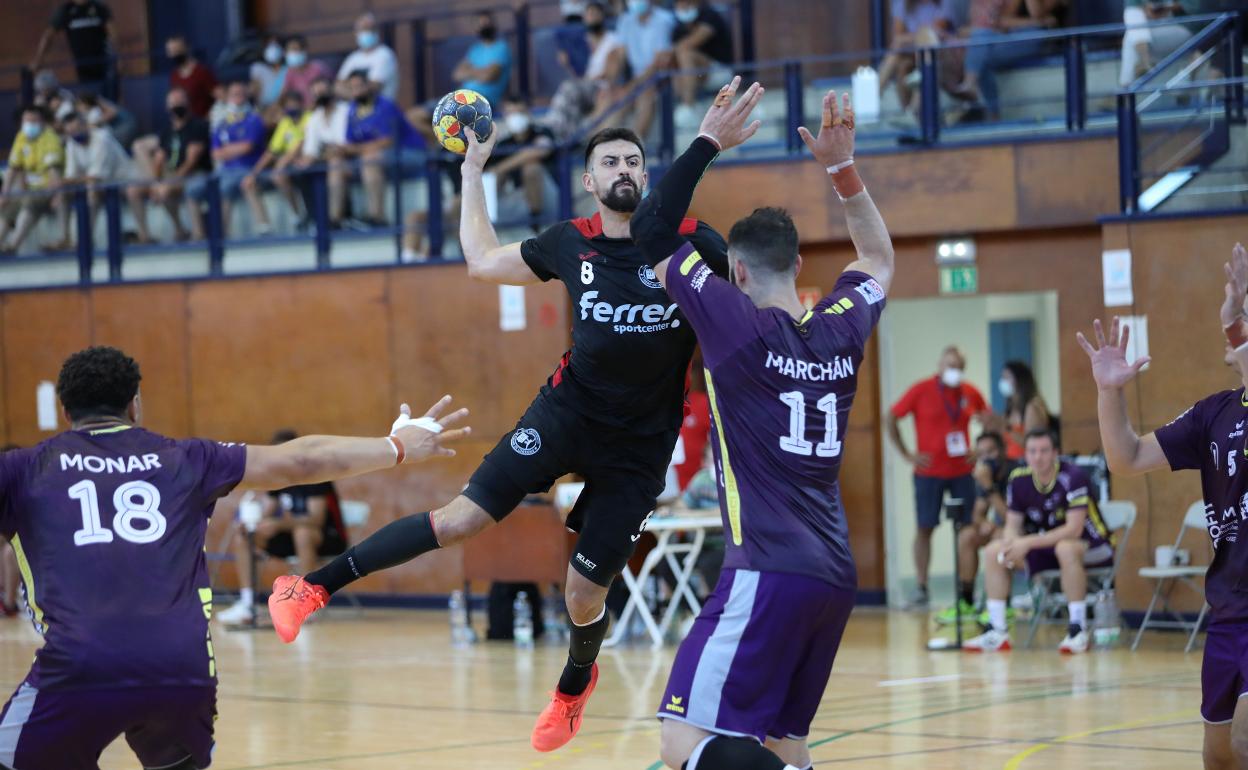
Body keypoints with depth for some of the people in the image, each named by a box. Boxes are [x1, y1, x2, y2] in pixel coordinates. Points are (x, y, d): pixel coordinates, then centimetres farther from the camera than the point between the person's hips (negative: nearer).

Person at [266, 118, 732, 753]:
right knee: (460, 519, -10)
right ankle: (313, 587, -2)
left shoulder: (691, 242, -8)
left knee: (585, 594, 6)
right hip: (565, 414, 1)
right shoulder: (572, 243, 1)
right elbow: (484, 262, 15)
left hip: (639, 450, -1)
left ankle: (573, 687, 39)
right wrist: (472, 173, 16)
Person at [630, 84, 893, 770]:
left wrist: (708, 144, 7)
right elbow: (878, 257, 33)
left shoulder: (739, 323, -5)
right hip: (835, 576, 7)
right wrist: (842, 167, 28)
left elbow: (650, 235, 2)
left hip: (767, 574, -7)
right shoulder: (841, 330, 11)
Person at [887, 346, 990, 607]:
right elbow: (891, 418, -1)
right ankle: (921, 588, 3)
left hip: (962, 471, 3)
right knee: (925, 527, -1)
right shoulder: (921, 390, -5)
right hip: (929, 472, -3)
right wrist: (906, 454, -5)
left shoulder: (970, 393, 4)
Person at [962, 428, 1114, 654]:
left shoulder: (1073, 477, -23)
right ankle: (997, 632, -5)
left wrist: (1028, 543, -31)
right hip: (1047, 546, 7)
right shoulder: (1019, 479, -5)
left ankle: (1078, 630, -33)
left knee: (1065, 548, -40)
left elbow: (1074, 529, -28)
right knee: (993, 551, -6)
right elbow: (1013, 525, 2)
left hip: (1093, 547, -7)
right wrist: (1011, 544, -23)